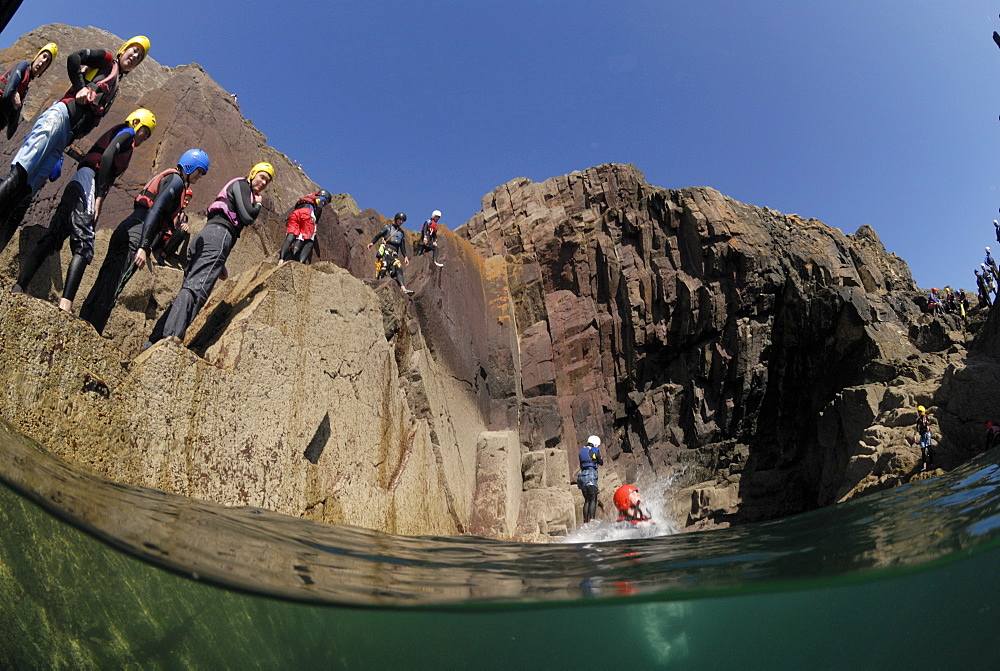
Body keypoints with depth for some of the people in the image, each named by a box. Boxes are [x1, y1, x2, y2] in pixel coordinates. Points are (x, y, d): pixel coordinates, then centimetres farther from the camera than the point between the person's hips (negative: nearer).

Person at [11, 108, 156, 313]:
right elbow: (107, 155, -11)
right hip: (88, 180, -9)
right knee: (84, 244, -21)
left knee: (51, 239, 1)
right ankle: (66, 302, -35)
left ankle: (17, 290, -4)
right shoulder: (127, 132, 9)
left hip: (75, 186, 9)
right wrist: (99, 196, -17)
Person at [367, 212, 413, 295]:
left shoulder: (402, 233, 25)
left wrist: (405, 256, 12)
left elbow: (402, 246, 24)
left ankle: (403, 288, -27)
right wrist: (372, 242, -12)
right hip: (385, 250, -3)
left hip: (394, 253, 3)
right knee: (383, 268, -17)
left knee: (398, 268, -14)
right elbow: (378, 235, 4)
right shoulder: (388, 227, 12)